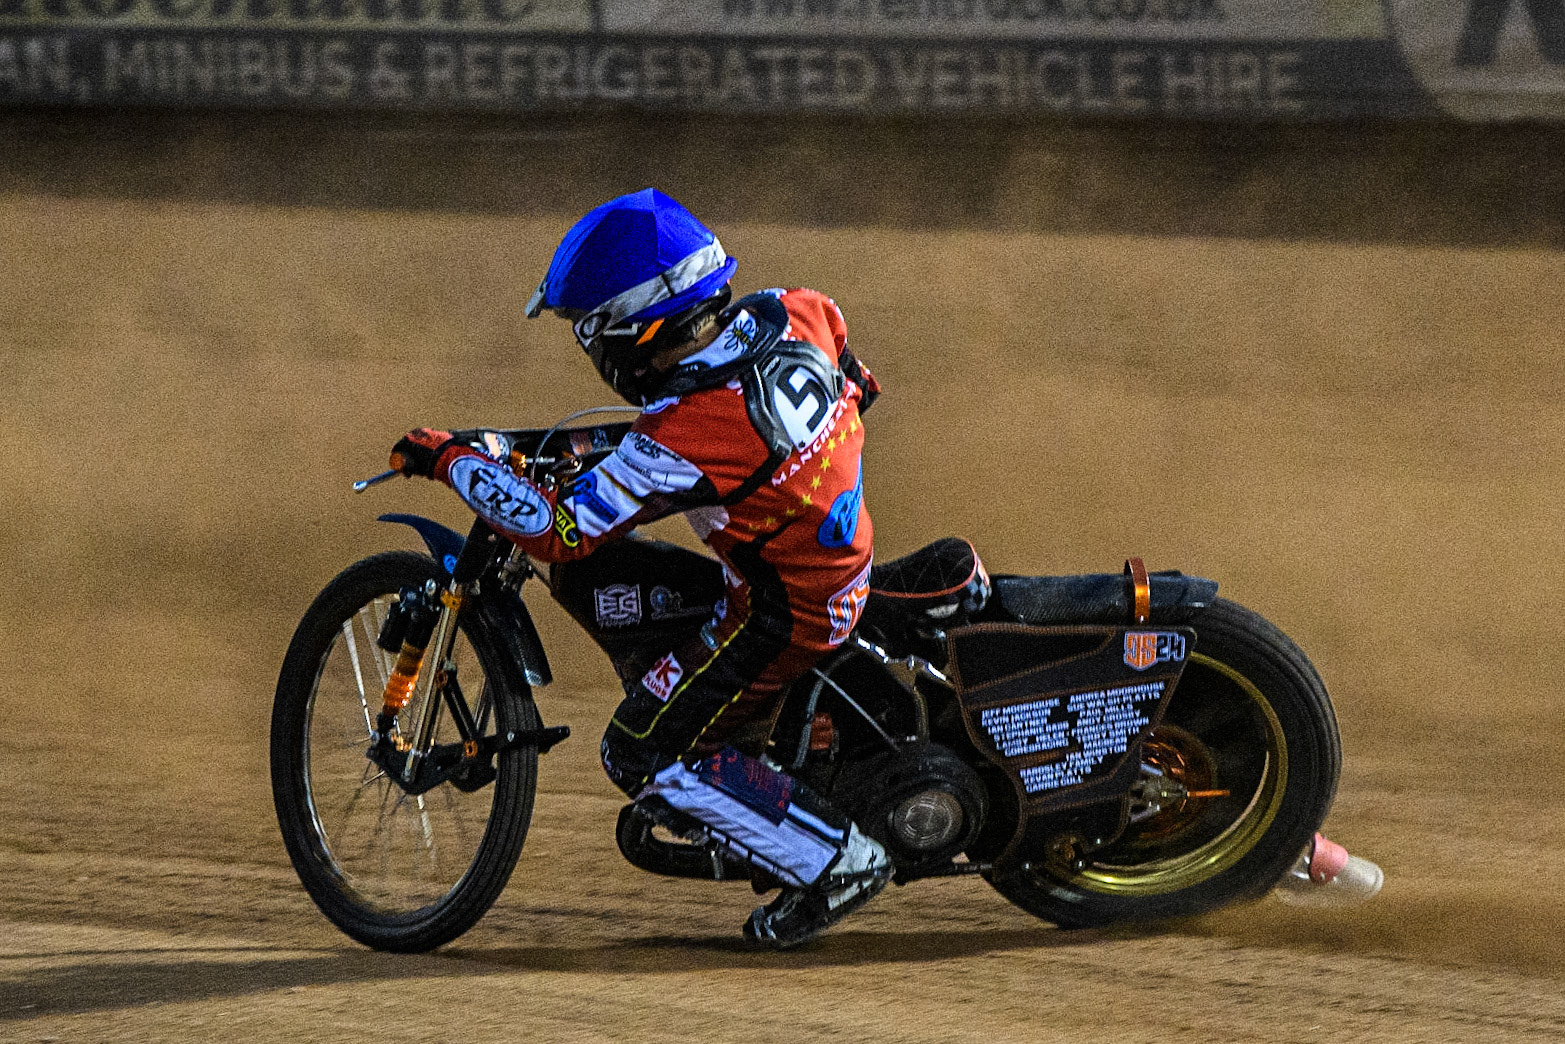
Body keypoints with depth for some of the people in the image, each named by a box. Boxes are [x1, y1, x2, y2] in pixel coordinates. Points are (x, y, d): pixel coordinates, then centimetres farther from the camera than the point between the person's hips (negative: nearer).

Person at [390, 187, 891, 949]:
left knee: (642, 753, 1)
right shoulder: (793, 316, -11)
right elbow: (833, 327, 15)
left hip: (783, 617, -9)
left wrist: (450, 461, -13)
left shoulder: (681, 441, -31)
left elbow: (557, 529, -25)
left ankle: (835, 860, -2)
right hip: (847, 556, 9)